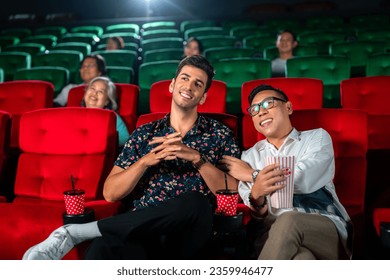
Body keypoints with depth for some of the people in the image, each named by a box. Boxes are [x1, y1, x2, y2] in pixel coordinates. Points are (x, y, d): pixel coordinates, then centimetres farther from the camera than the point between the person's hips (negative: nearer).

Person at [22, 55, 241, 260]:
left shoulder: (220, 134, 11)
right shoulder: (145, 134, 14)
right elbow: (110, 193, 7)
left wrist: (197, 158, -12)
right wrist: (146, 161, -8)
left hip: (188, 234, 2)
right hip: (141, 229, -2)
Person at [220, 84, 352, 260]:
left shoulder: (317, 137, 15)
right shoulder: (249, 156, 21)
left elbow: (303, 180, -7)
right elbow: (258, 213, 6)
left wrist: (251, 174, 3)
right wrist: (256, 197, -20)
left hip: (326, 229, 1)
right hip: (273, 234, -1)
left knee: (288, 221, -36)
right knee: (299, 258, -39)